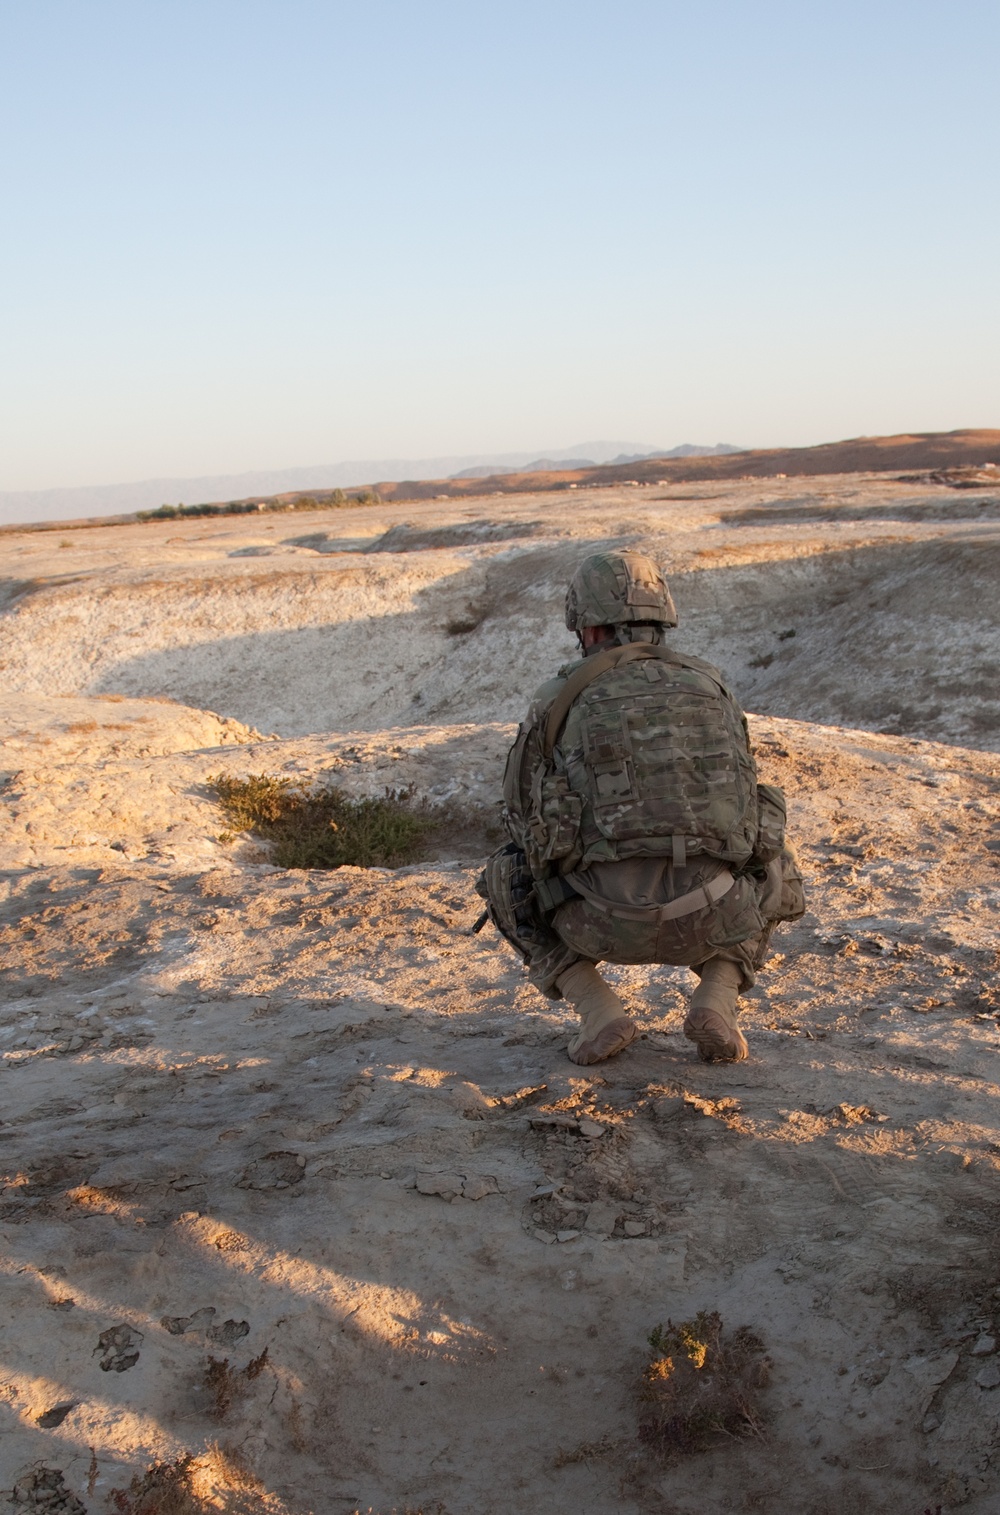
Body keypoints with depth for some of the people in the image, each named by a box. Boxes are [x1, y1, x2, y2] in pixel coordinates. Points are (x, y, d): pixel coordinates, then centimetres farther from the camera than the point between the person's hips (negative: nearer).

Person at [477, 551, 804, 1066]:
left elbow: (523, 817, 20)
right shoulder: (711, 687, 17)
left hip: (607, 916, -2)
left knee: (506, 883, 29)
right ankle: (716, 1001, 10)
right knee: (770, 876, 37)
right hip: (706, 915, 2)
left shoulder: (558, 700, 9)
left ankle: (598, 1010, 8)